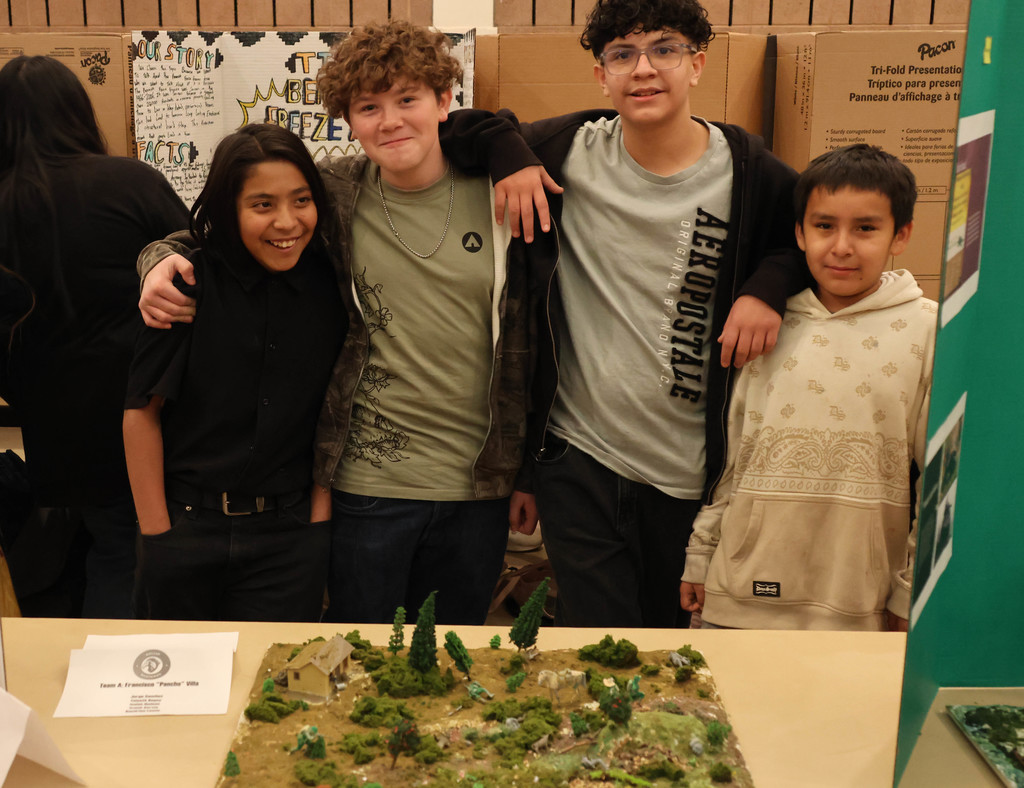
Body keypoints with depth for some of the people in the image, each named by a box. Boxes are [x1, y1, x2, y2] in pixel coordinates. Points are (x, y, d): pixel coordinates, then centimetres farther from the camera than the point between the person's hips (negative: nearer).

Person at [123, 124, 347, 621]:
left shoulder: (329, 285, -3)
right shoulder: (189, 284, -11)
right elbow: (142, 411, -7)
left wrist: (320, 512, -2)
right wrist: (156, 533, -6)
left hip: (290, 538, 1)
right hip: (186, 524, -1)